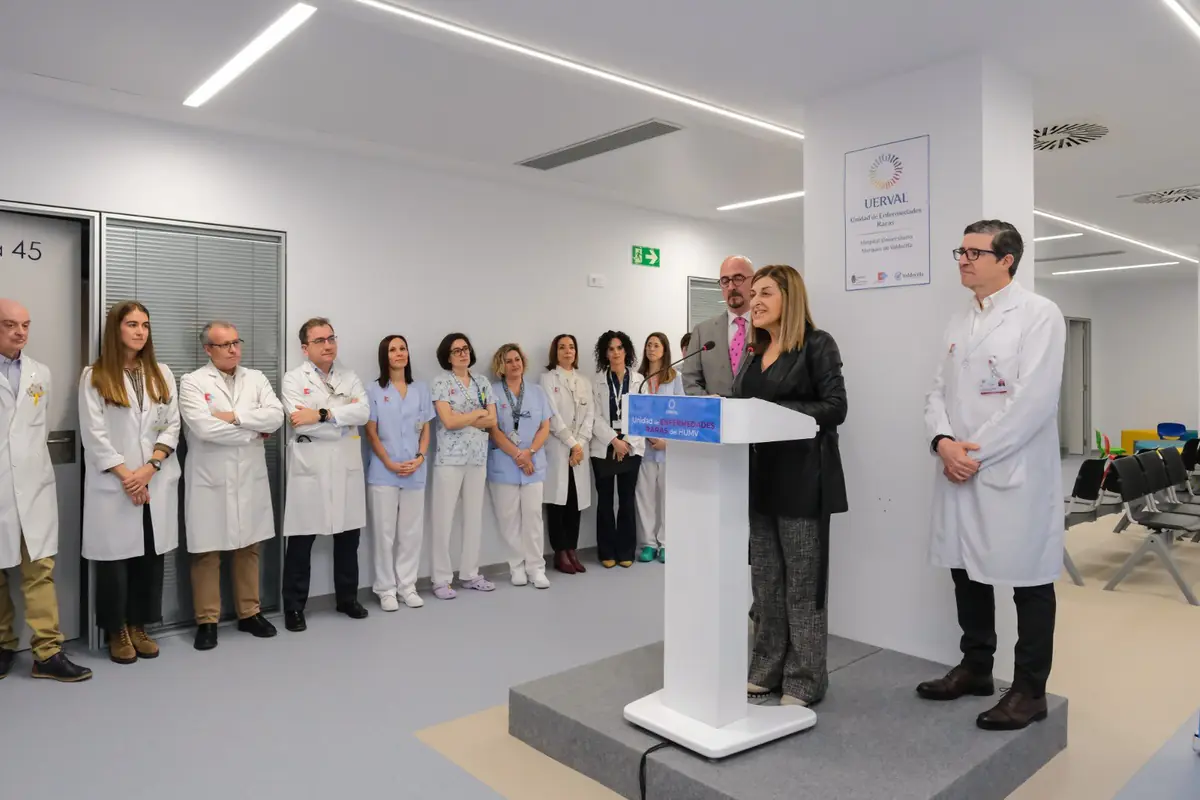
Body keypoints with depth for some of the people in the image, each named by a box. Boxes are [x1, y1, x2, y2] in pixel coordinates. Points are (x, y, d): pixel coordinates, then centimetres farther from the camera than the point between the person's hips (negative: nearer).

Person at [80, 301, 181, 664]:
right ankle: (117, 632, 18)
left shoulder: (162, 374, 9)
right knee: (115, 557, 3)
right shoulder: (94, 376, 0)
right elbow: (94, 435, -6)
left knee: (150, 556, 7)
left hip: (157, 482, 3)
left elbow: (172, 427, 4)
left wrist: (149, 468, -9)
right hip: (113, 484, -3)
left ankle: (139, 626, 20)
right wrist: (125, 475, -11)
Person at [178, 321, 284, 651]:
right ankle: (207, 621, 16)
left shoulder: (256, 379, 8)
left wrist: (235, 416, -15)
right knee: (208, 552, 4)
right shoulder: (193, 382, -4)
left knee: (249, 548, 12)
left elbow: (276, 417, -6)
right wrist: (254, 433, -9)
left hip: (250, 478, 4)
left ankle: (249, 614, 24)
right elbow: (204, 428, -18)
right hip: (210, 480, -3)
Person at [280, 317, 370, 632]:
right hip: (310, 470, -3)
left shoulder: (349, 376, 10)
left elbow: (364, 412, -7)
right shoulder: (293, 379, -1)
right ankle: (294, 608, 17)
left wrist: (323, 414, -17)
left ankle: (347, 598, 29)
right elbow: (300, 423, -16)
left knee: (348, 537, 13)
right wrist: (345, 417, -11)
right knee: (301, 541, 4)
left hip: (347, 469, 4)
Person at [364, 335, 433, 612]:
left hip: (415, 472, 3)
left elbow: (425, 430, 9)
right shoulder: (374, 390, 1)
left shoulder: (421, 389, 9)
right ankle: (386, 589, 13)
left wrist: (420, 458, -7)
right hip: (383, 472, -2)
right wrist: (390, 463, -11)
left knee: (412, 532, 7)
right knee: (385, 532, 2)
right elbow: (371, 433, -2)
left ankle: (407, 586, 19)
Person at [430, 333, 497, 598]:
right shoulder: (442, 383, -3)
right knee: (444, 517, -2)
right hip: (450, 457, -5)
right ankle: (442, 579, 6)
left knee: (475, 516, 9)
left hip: (478, 457, 5)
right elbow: (448, 421, -15)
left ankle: (470, 573, 20)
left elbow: (492, 421, 3)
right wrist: (478, 413, -4)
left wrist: (463, 418, -9)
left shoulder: (483, 384, 11)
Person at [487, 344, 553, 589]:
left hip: (534, 464, 2)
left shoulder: (537, 392, 9)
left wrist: (529, 452, -10)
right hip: (504, 465, -2)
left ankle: (536, 568, 10)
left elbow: (545, 427, 5)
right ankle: (517, 566, 14)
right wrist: (517, 455, -12)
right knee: (509, 518, 4)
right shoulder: (493, 392, -1)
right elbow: (494, 430, -6)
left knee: (533, 516, 4)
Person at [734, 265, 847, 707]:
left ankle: (804, 681, 14)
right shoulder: (755, 353, 15)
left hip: (802, 476, -7)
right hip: (759, 475, 7)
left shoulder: (817, 344, -5)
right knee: (765, 581, 13)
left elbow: (835, 407, -12)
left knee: (802, 583, 2)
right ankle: (767, 670, 25)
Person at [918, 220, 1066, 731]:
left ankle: (1030, 690, 19)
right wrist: (943, 442, -8)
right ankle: (975, 668, 32)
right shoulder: (958, 322, 14)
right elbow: (939, 392, 11)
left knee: (1028, 580, 5)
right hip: (959, 472, 7)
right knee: (967, 571, 15)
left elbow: (1035, 400, -16)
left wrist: (977, 453, -16)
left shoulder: (1039, 314, -7)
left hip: (1014, 473, -7)